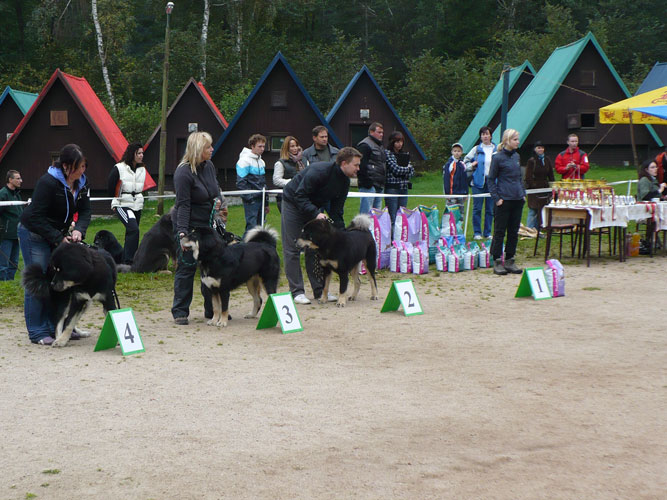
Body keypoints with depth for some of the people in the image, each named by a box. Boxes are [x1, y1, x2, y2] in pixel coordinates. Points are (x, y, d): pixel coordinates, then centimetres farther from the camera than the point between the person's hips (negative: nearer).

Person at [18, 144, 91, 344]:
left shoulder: (80, 183, -3)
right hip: (33, 233, -7)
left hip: (59, 234, 7)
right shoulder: (48, 183, -26)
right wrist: (58, 238, -27)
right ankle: (38, 333, -2)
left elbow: (85, 211, -1)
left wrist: (79, 230, -21)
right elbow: (36, 217, -25)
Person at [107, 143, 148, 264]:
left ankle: (124, 261, 19)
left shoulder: (142, 169, 10)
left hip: (137, 206, 7)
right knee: (133, 229, -23)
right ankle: (129, 261, -21)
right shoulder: (119, 168, -8)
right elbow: (110, 186, 0)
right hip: (122, 205, -7)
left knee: (130, 233, 9)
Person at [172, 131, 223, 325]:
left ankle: (213, 310, 18)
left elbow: (216, 190, 21)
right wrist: (182, 232, -26)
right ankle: (180, 312, 4)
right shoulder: (183, 172, -17)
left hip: (208, 225, 7)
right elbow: (183, 205, -21)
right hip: (189, 226, -7)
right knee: (187, 266, -4)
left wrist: (218, 200, -2)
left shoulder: (209, 166, 6)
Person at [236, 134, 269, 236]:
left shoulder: (261, 161, 17)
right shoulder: (245, 160, -10)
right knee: (251, 227, -13)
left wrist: (266, 203, 21)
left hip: (261, 199, 8)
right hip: (251, 200, -8)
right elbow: (241, 183, -14)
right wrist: (249, 197, -17)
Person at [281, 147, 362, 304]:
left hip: (315, 208, 7)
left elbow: (336, 211, 1)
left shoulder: (344, 182, -6)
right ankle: (297, 291, -5)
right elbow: (300, 196, -30)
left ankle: (319, 290, 7)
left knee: (315, 248, 4)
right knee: (292, 249, -7)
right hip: (293, 204, -7)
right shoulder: (319, 171, -30)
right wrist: (316, 213, -38)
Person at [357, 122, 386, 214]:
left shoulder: (380, 146, 22)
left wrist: (383, 181, 21)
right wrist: (367, 182, -20)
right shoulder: (365, 145, -10)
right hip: (369, 186, -10)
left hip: (379, 185, 10)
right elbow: (361, 165, -17)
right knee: (366, 212, -11)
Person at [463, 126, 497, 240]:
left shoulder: (496, 149, 5)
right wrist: (472, 165, -6)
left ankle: (488, 232, 14)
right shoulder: (476, 149, 4)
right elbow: (466, 161, 12)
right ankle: (477, 232, 6)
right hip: (478, 182, -1)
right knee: (477, 208, -2)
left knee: (490, 208, 5)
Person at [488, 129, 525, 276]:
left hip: (517, 200, 7)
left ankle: (509, 261, 16)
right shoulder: (498, 158, -8)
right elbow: (491, 180, -5)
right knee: (500, 231, -1)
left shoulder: (516, 156, 11)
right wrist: (496, 198, -11)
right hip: (504, 200, -7)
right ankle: (497, 263, 5)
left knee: (514, 232, 9)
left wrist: (523, 193, 13)